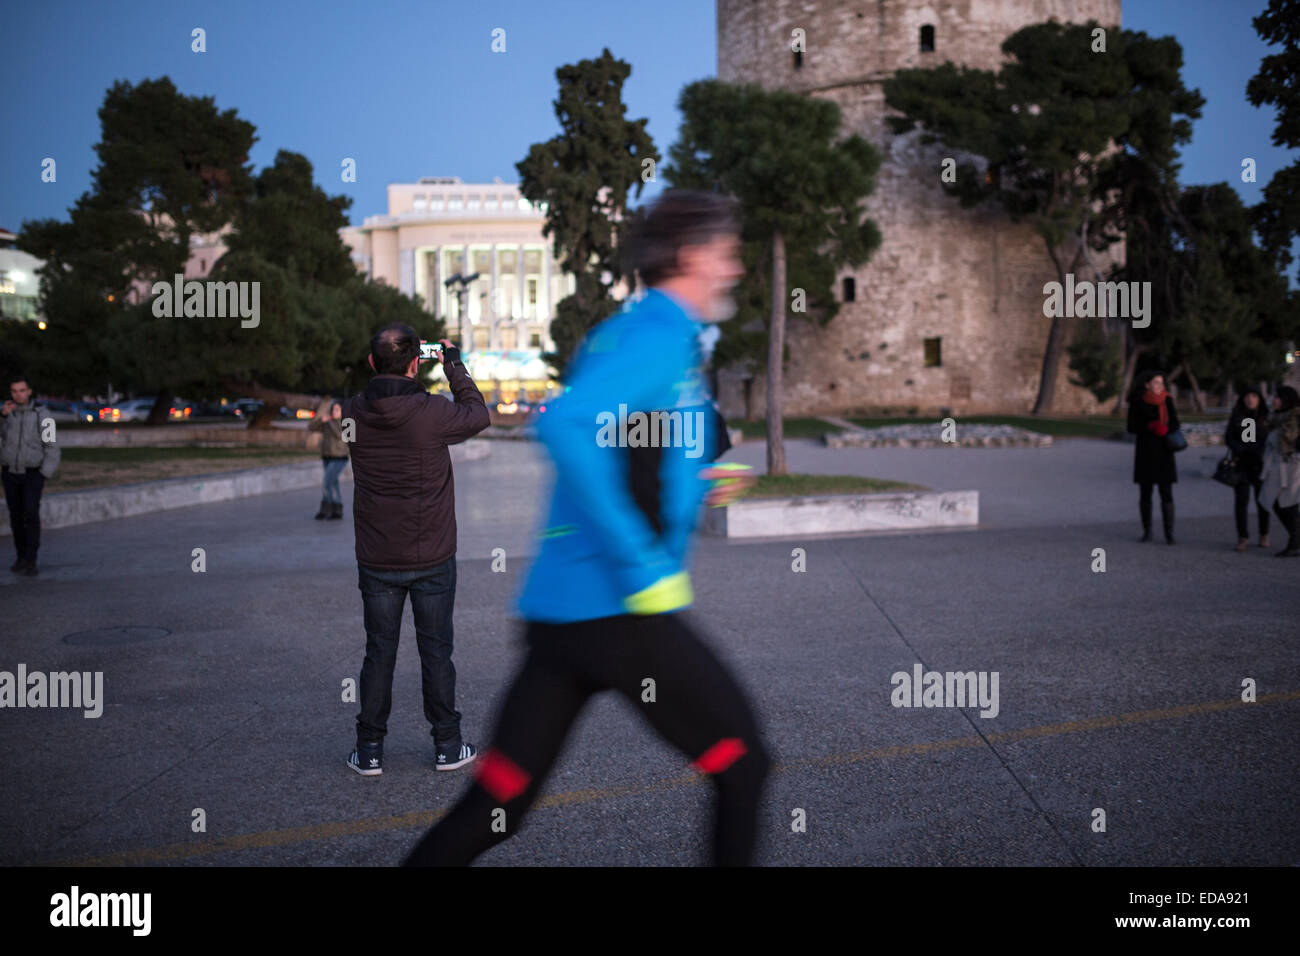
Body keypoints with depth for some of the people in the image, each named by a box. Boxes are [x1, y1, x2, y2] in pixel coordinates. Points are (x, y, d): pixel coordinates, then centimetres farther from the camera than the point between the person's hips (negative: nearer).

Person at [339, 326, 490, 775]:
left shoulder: (353, 413, -6)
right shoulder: (432, 412, -16)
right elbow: (478, 414, 4)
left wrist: (382, 372, 15)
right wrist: (454, 366, 12)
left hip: (376, 560, 2)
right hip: (432, 559, -2)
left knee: (379, 653, 11)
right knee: (436, 652, 9)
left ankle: (369, 750, 17)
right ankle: (447, 746, 19)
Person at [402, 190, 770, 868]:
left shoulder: (621, 331, 18)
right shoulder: (661, 334, -10)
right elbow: (566, 425, -27)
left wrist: (692, 487, 17)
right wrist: (644, 566, -23)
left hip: (554, 608, 9)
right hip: (621, 609, -9)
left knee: (494, 806, 12)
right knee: (741, 762, 10)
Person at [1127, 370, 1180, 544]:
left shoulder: (1167, 401, 3)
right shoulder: (1137, 403, -1)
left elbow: (1175, 425, 3)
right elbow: (1132, 427, -3)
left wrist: (1165, 428, -18)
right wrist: (1150, 427, -18)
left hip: (1164, 452, 1)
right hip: (1145, 453, 0)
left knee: (1167, 493, -6)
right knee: (1145, 493, 4)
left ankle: (1169, 533, -6)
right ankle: (1147, 530, 15)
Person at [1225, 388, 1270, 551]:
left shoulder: (1266, 418, 3)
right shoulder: (1236, 417, 5)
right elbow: (1228, 438, 2)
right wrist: (1238, 448, -17)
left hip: (1260, 464, 0)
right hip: (1242, 464, 0)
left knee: (1262, 500, 5)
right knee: (1241, 500, -6)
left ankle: (1264, 534, 22)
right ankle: (1243, 537, 0)